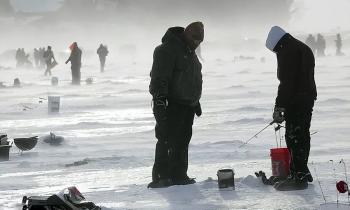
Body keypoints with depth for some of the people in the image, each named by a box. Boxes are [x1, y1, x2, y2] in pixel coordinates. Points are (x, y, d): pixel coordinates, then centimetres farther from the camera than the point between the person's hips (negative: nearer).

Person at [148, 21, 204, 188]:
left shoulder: (190, 52, 20)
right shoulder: (168, 49, -11)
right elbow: (159, 77, -19)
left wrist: (196, 102, 30)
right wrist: (159, 100, -26)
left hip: (187, 106, 9)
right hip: (172, 105, -9)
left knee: (182, 141, 10)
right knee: (167, 140, -11)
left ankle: (179, 175, 16)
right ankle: (160, 176, -10)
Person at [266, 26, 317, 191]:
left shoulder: (287, 52, -14)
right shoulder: (304, 49, 19)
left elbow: (286, 83, -20)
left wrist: (279, 107, -19)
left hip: (295, 101, -10)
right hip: (308, 98, 10)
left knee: (294, 137, -7)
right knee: (302, 135, 18)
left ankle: (298, 177, -7)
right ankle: (302, 172, 28)